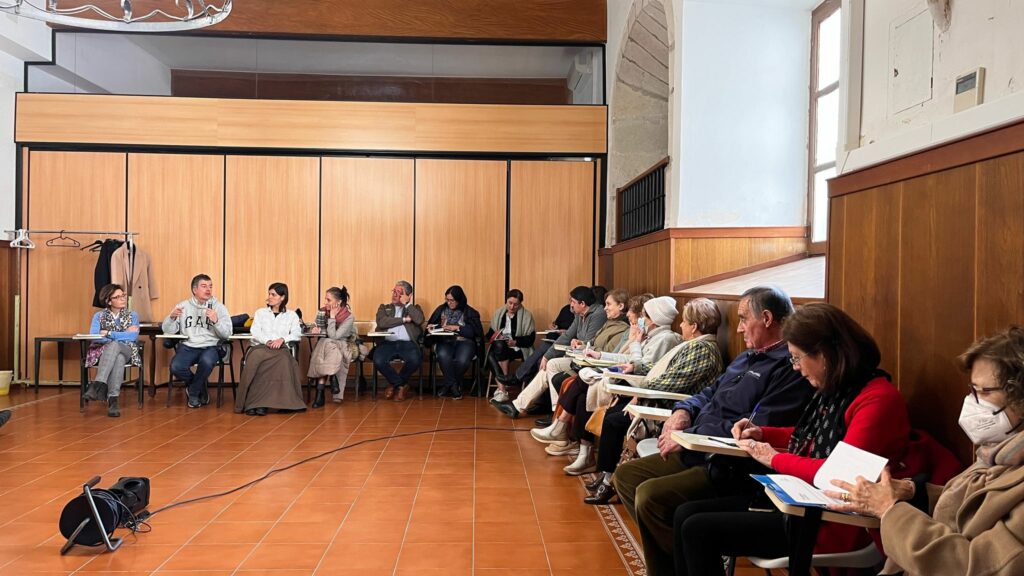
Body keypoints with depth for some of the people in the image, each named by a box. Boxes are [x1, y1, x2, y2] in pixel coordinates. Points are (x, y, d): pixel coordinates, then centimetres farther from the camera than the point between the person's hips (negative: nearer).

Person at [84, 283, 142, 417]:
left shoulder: (132, 316, 13)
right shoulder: (99, 316, 14)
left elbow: (133, 336, -5)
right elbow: (93, 337, -5)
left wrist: (108, 334, -8)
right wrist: (123, 335, -10)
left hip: (126, 351, 0)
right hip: (103, 352, 0)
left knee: (114, 346, -38)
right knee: (118, 359, -39)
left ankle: (97, 385, -48)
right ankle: (112, 399, -47)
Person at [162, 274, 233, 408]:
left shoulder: (219, 307, 5)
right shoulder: (183, 306, 10)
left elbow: (227, 334, -4)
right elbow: (167, 330, 5)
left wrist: (216, 320, -21)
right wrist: (172, 317, -15)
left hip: (211, 347, -2)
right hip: (188, 346, 2)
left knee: (206, 361, -36)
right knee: (176, 367, -28)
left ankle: (193, 392, -5)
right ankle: (201, 387, 5)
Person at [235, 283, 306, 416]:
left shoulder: (292, 315, 19)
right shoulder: (260, 312, 23)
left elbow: (297, 334, 4)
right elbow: (255, 332, 7)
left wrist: (282, 339, -16)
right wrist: (267, 341, -13)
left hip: (281, 348, -1)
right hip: (260, 346, 1)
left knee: (283, 360, -38)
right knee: (255, 358, -36)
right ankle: (251, 402, -36)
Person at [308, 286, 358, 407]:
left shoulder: (349, 317, -15)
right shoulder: (323, 312, -1)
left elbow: (334, 336, -21)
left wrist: (332, 317, -19)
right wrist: (317, 330, -13)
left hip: (345, 346, -3)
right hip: (326, 344, 3)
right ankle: (332, 379, -27)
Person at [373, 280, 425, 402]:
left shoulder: (414, 308, 23)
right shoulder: (384, 308, 24)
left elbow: (419, 320, -2)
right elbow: (381, 322, 0)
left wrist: (408, 304, 5)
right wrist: (404, 319, 0)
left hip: (407, 343, 0)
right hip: (387, 342, 1)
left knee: (415, 360, -33)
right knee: (378, 361, -31)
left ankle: (396, 384, -1)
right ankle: (402, 385, -3)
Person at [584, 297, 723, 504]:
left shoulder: (702, 348, -19)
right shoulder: (694, 345, 14)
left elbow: (673, 382, -23)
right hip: (667, 404, 10)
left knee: (614, 421, -8)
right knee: (612, 412, 8)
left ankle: (606, 479, 4)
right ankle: (605, 477, 11)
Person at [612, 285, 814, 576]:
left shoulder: (790, 366, -15)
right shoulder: (747, 358, 19)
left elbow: (759, 427, -24)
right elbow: (709, 393, 27)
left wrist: (690, 436, -18)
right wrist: (684, 410, 3)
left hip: (730, 467, -10)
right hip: (697, 453, 11)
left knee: (650, 495, -26)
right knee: (626, 475, 4)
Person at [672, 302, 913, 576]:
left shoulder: (878, 399, -19)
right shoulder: (834, 390, 8)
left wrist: (775, 459, -14)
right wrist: (762, 432, 10)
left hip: (829, 524, -9)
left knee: (698, 530, -14)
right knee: (686, 514, 1)